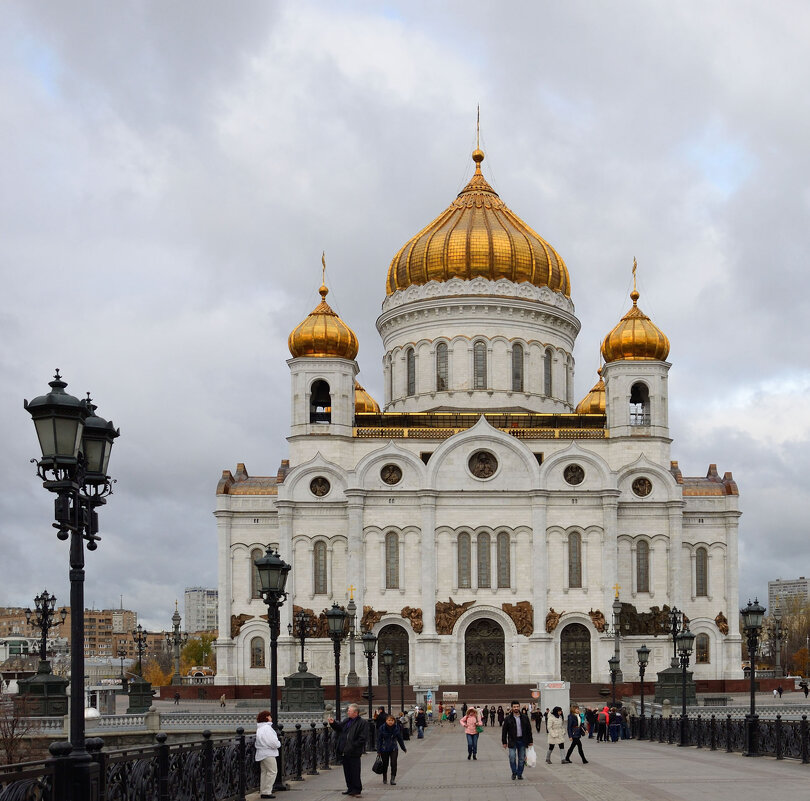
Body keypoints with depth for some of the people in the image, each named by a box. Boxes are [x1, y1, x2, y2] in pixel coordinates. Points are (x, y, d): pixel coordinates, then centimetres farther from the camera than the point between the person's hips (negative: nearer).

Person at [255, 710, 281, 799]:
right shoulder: (267, 728, -17)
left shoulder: (259, 728, 16)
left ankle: (263, 791, 15)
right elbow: (273, 742, -22)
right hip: (268, 753, -10)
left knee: (264, 772, 14)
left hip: (261, 754, 10)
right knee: (272, 771, -5)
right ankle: (267, 792, -8)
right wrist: (278, 743, 0)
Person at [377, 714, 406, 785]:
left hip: (394, 749, 1)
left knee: (393, 763, -14)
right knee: (385, 764, 10)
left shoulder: (397, 728, -2)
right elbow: (379, 740, -6)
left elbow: (400, 739, 9)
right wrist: (378, 751, -8)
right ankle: (385, 779, 28)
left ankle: (393, 779, -9)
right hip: (384, 749, -1)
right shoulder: (382, 728, -9)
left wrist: (404, 748, 16)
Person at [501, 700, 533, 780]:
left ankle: (520, 774, 17)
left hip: (522, 741, 2)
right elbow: (504, 731, 2)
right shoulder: (508, 718, -1)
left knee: (521, 759, 5)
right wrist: (504, 742, -1)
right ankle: (514, 773, 7)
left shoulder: (524, 717, 4)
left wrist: (530, 741, 7)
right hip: (512, 741, -2)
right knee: (512, 758, -12)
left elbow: (529, 730, 9)